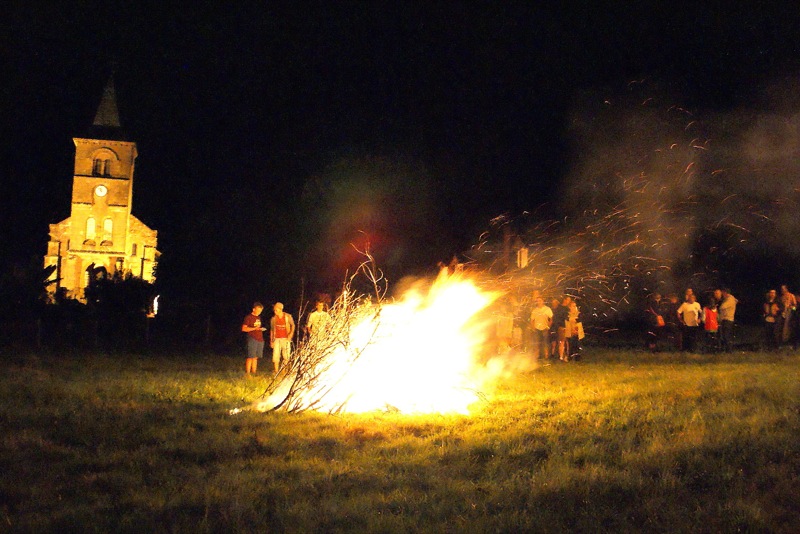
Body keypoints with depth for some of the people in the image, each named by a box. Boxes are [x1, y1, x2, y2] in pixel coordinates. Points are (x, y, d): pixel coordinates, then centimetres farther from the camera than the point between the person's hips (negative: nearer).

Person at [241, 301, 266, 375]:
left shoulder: (258, 317, 19)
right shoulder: (248, 317, -4)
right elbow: (244, 328, -10)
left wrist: (261, 329, 11)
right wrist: (255, 328, -17)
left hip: (260, 339, 7)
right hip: (252, 339, -7)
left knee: (255, 357, 8)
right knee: (250, 357, -10)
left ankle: (254, 373, 11)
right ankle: (247, 374, -9)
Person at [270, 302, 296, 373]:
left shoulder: (287, 316, -2)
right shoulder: (273, 318, 3)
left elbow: (293, 325, 10)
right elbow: (271, 330, 10)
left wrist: (291, 333, -6)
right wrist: (271, 341, 9)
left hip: (286, 339, -1)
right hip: (277, 339, 1)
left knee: (286, 356, 0)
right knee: (275, 357, -5)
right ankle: (276, 372, 2)